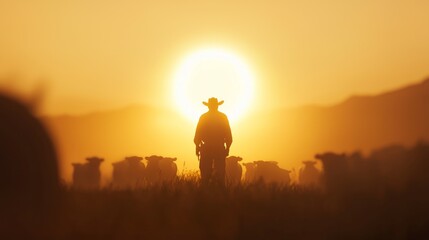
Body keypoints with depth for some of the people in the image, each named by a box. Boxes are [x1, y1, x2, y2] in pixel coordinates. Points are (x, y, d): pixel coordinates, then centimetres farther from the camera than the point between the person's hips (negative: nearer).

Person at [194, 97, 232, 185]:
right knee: (220, 175, 2)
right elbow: (228, 135, 1)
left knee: (205, 175, 1)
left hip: (206, 149, 0)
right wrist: (227, 147, 6)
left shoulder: (203, 117, 1)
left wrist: (197, 147, 6)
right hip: (220, 149, 0)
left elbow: (197, 135, 0)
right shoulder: (223, 117, 3)